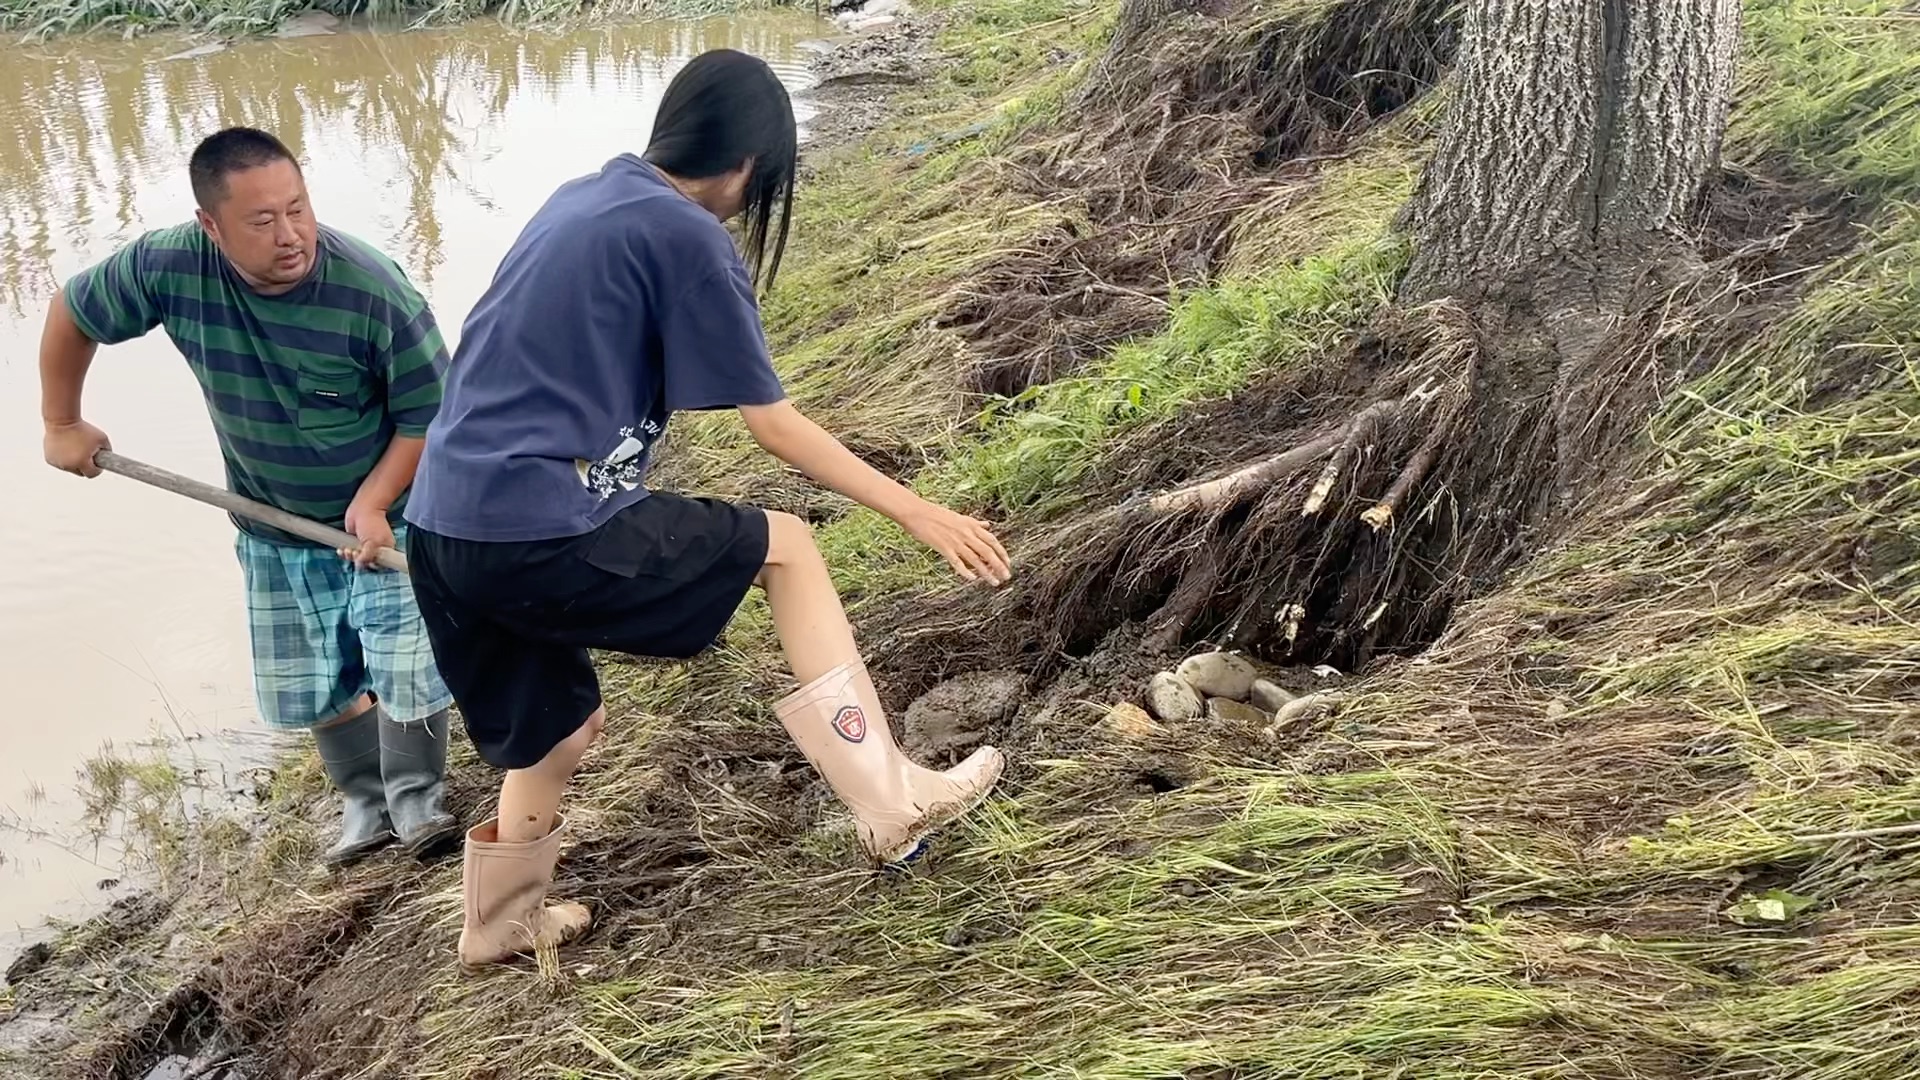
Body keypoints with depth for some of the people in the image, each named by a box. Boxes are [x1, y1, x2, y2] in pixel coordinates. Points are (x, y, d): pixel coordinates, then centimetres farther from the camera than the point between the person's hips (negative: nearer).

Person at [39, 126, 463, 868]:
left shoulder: (376, 292, -31)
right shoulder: (169, 268, -21)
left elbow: (429, 414, -19)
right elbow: (73, 314, -1)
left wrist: (373, 502, -28)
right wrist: (62, 425, 6)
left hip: (388, 514, -3)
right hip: (275, 528, 4)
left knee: (408, 668, -1)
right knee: (318, 682, 13)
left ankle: (418, 800, 24)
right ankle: (366, 803, 35)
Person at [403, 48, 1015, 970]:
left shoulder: (583, 196, 16)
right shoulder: (686, 234, -8)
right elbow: (774, 427, -5)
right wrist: (918, 513, 1)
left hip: (447, 530, 8)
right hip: (542, 535, -8)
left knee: (560, 721, 28)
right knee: (787, 549, 6)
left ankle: (499, 922, 45)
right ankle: (889, 804, 5)